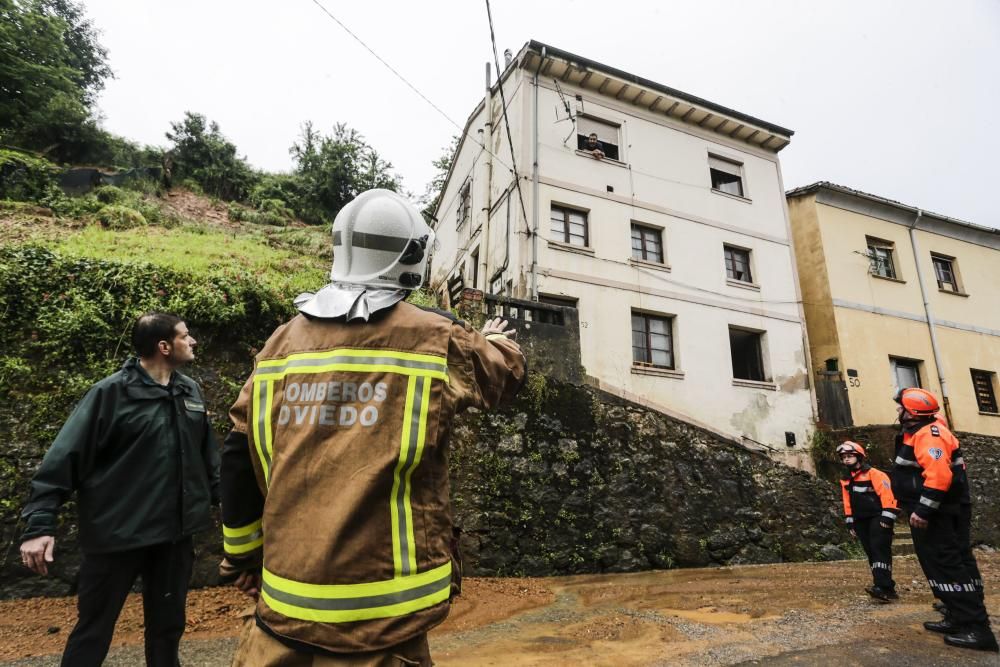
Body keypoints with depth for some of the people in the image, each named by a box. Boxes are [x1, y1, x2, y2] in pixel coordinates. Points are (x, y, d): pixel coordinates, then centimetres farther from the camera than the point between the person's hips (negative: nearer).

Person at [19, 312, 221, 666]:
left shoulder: (190, 390, 4)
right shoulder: (111, 393, -12)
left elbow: (207, 455, 11)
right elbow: (64, 457, -12)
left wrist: (223, 497, 14)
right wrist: (40, 522, -17)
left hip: (175, 533, 5)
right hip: (118, 534, -4)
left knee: (167, 626, 17)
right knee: (93, 632, 12)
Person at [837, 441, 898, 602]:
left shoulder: (874, 474, -10)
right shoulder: (845, 480, 12)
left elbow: (887, 494, -15)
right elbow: (848, 503, 17)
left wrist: (886, 518, -19)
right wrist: (850, 523, 15)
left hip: (878, 518, -7)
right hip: (861, 521, 7)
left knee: (880, 550, -14)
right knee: (871, 553, 8)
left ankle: (884, 587, -19)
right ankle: (883, 586, 13)